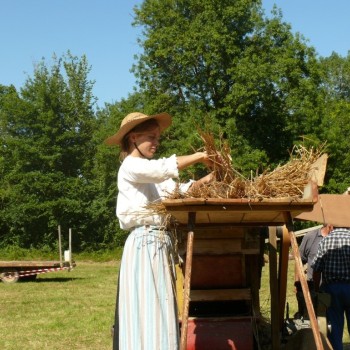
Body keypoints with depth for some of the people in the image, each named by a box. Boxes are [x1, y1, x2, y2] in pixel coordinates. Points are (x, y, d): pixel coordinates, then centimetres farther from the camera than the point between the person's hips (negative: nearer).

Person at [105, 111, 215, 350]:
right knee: (147, 311, -9)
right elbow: (164, 168, -22)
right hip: (146, 244, -9)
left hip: (161, 244, 9)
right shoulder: (130, 166, -6)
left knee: (159, 310, 8)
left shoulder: (153, 175, 21)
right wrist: (198, 157, -15)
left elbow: (179, 191, 11)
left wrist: (205, 180, -4)